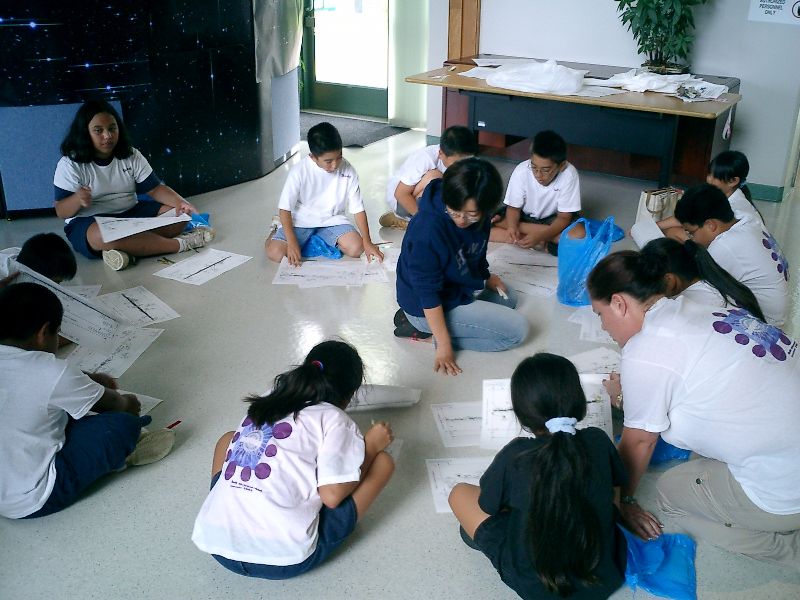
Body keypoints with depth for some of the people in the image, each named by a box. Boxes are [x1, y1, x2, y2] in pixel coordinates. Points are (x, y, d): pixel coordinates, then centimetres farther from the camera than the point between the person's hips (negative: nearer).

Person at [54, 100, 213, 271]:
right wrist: (77, 199, -32)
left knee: (178, 215, -15)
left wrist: (179, 202, -22)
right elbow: (61, 212, -8)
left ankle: (127, 250, -34)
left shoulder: (131, 156, 4)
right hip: (89, 222, -5)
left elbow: (155, 188, 0)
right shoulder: (70, 164, -7)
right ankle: (180, 244, -30)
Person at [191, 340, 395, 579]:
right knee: (382, 461, 9)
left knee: (228, 439, 32)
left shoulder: (264, 405, 13)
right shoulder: (333, 419, -3)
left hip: (218, 546, 5)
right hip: (284, 560, -5)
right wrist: (370, 447, 6)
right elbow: (331, 496, -8)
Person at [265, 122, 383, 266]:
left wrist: (367, 242, -16)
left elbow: (358, 209, -8)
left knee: (356, 248, -22)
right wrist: (292, 243, -25)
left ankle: (322, 237, 8)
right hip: (301, 220, -2)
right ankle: (278, 231, 15)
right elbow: (285, 208, -15)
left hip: (332, 220, 2)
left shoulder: (347, 171, -14)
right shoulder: (299, 172, -19)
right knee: (275, 253, -23)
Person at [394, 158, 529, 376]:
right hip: (429, 308, -8)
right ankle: (424, 328, -7)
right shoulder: (428, 230, -34)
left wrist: (486, 277, 3)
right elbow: (428, 293, -28)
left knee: (508, 297, 29)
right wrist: (444, 346, -25)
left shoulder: (478, 218, -11)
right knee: (518, 329, -7)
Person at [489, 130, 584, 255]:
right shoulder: (521, 171, -24)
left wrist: (540, 236, -39)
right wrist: (512, 228, -36)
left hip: (552, 219, -2)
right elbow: (514, 207, -14)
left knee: (580, 234, -33)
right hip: (524, 216, 2)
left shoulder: (569, 175, -28)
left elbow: (564, 217, -23)